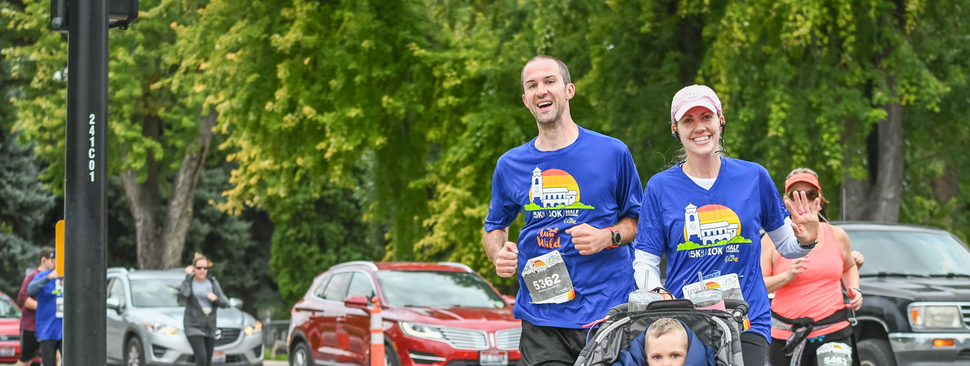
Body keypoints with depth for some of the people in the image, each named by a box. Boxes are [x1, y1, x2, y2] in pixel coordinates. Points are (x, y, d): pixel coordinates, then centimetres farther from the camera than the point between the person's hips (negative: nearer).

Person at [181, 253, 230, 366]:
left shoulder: (212, 282, 7)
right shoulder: (188, 282, 0)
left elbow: (225, 303, 6)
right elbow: (185, 293, -25)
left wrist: (216, 299, -15)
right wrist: (188, 276, -13)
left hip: (209, 326, 4)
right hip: (193, 326, -4)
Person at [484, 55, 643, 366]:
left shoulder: (612, 153, 3)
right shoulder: (510, 165, 10)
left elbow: (639, 219, 11)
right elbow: (495, 226, 23)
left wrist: (608, 237, -10)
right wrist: (499, 255, 1)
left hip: (607, 314, -2)